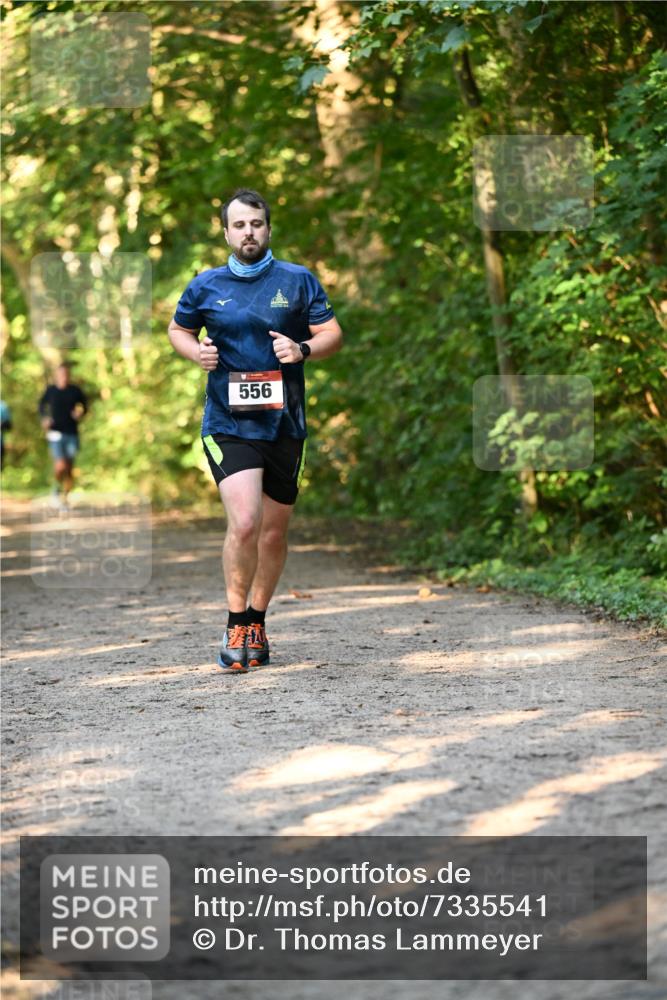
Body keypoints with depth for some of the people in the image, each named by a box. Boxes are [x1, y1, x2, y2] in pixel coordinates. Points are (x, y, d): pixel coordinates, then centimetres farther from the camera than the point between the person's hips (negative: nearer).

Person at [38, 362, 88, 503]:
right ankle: (58, 484, 13)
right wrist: (44, 419, 0)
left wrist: (80, 412, -6)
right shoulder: (51, 391, 0)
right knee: (61, 466, -18)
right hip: (56, 434, -2)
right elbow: (42, 406, 17)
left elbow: (84, 405, 15)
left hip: (72, 434, 2)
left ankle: (65, 497, 21)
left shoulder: (75, 391, 1)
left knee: (69, 469, 5)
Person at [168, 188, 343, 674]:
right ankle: (237, 626, -3)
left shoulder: (299, 280, 4)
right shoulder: (206, 286, 4)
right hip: (229, 424, -2)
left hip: (284, 423, 2)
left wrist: (303, 349, -15)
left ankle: (257, 622, 29)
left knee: (275, 531, 10)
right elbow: (179, 329, 18)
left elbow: (333, 334, 6)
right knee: (244, 523, -18)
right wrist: (196, 351, -4)